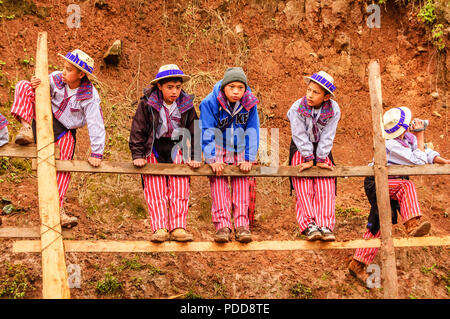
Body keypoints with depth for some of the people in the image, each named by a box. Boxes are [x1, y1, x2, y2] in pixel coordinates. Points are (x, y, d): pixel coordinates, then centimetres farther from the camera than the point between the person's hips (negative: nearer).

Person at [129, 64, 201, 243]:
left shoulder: (186, 105, -1)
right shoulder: (147, 104, -8)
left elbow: (193, 132, 8)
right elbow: (138, 130, -4)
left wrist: (194, 157, 3)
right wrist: (138, 155, -10)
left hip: (177, 149, 2)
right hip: (153, 149, -2)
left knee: (180, 188, -11)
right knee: (156, 189, -12)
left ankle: (178, 228, -13)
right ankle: (159, 228, -18)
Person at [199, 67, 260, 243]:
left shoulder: (250, 103, -12)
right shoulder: (210, 103, -18)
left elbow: (252, 131, -7)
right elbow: (206, 132, -16)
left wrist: (249, 159, -11)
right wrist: (212, 159, -20)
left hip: (240, 150, 2)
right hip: (218, 149, -2)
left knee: (241, 182, -10)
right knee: (218, 182, -16)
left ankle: (242, 224, -11)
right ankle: (222, 225, -20)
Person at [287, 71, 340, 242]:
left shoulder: (333, 109, -12)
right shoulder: (297, 108, -16)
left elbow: (327, 136, -12)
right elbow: (300, 135, -16)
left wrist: (321, 160, -16)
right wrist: (308, 159, -18)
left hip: (322, 150, 1)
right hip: (301, 150, -1)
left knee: (325, 188, -14)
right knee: (304, 189, -16)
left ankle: (325, 226, -21)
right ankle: (309, 226, -26)